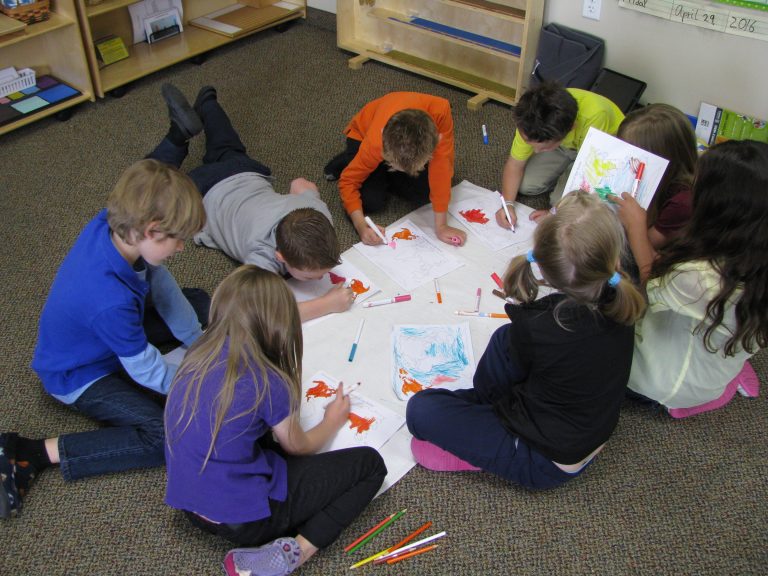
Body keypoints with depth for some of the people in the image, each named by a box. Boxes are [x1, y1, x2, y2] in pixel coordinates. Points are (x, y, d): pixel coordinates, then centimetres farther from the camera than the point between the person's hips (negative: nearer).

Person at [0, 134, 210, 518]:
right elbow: (147, 372, -28)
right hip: (80, 378, -8)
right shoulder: (110, 300, -43)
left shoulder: (111, 225, -22)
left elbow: (162, 285, -6)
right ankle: (32, 454, -12)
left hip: (108, 337, 8)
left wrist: (201, 344, -4)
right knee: (171, 437, -21)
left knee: (199, 304, 13)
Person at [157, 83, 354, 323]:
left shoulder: (318, 212, -35)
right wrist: (327, 304, -60)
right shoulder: (264, 255, -50)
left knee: (229, 153, 40)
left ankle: (207, 103, 58)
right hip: (207, 195, -4)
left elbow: (301, 184, -13)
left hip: (249, 176, 4)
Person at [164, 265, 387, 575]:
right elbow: (299, 447, -1)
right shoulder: (267, 382, -21)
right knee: (370, 464, 3)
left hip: (190, 507, 7)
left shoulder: (197, 355, -3)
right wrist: (333, 421, 17)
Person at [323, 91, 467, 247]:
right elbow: (349, 181, -28)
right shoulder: (375, 143, -42)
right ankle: (348, 161, 11)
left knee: (425, 195, -14)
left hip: (415, 138, 2)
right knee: (372, 201, -19)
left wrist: (441, 226, -35)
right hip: (363, 133, -2)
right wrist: (361, 226, -43)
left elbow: (441, 166, -37)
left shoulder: (440, 112, -44)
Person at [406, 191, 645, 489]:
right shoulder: (623, 303, -19)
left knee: (420, 408, -9)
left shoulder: (535, 327, -34)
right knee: (505, 337, 15)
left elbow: (487, 387, -11)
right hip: (592, 439, 7)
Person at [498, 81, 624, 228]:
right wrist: (508, 204, -28)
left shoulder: (594, 117, -43)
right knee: (525, 185, -11)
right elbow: (515, 164, -14)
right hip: (566, 145, 4)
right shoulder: (532, 121, -29)